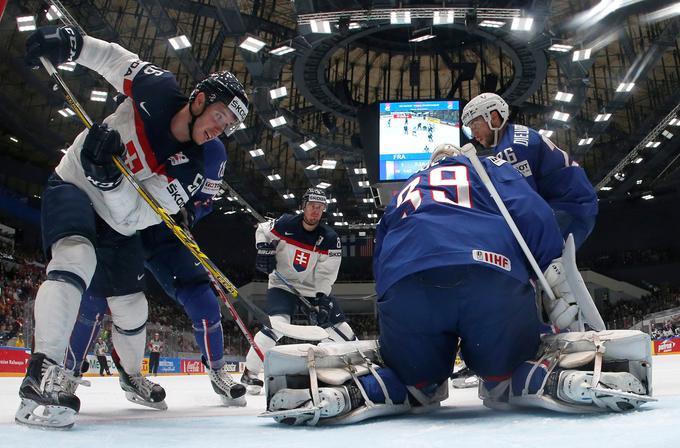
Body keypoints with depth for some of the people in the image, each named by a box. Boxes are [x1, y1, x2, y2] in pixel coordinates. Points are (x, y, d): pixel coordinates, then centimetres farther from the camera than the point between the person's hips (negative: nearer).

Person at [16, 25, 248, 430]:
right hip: (71, 186, -3)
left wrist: (111, 177, -44)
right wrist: (70, 41, -15)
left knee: (131, 304, 9)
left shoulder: (190, 172, -18)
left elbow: (135, 217, -26)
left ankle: (132, 375, 37)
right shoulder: (157, 89, -19)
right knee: (76, 256, -34)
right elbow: (115, 58, -1)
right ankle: (43, 373, -39)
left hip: (117, 220, 4)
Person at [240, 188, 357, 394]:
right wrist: (264, 249, -12)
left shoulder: (330, 239, -11)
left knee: (339, 326, -2)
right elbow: (262, 230, 8)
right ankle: (249, 373, -16)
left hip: (314, 290, 3)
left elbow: (326, 275, -13)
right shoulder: (284, 224, -12)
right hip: (282, 285, -3)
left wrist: (321, 301, -26)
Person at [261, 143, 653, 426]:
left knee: (413, 378, 25)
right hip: (494, 275, -2)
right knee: (511, 371, 21)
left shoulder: (403, 194, 42)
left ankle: (355, 382, -4)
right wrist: (560, 289, 8)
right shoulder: (489, 167, 32)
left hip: (405, 285, 2)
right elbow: (536, 216, 11)